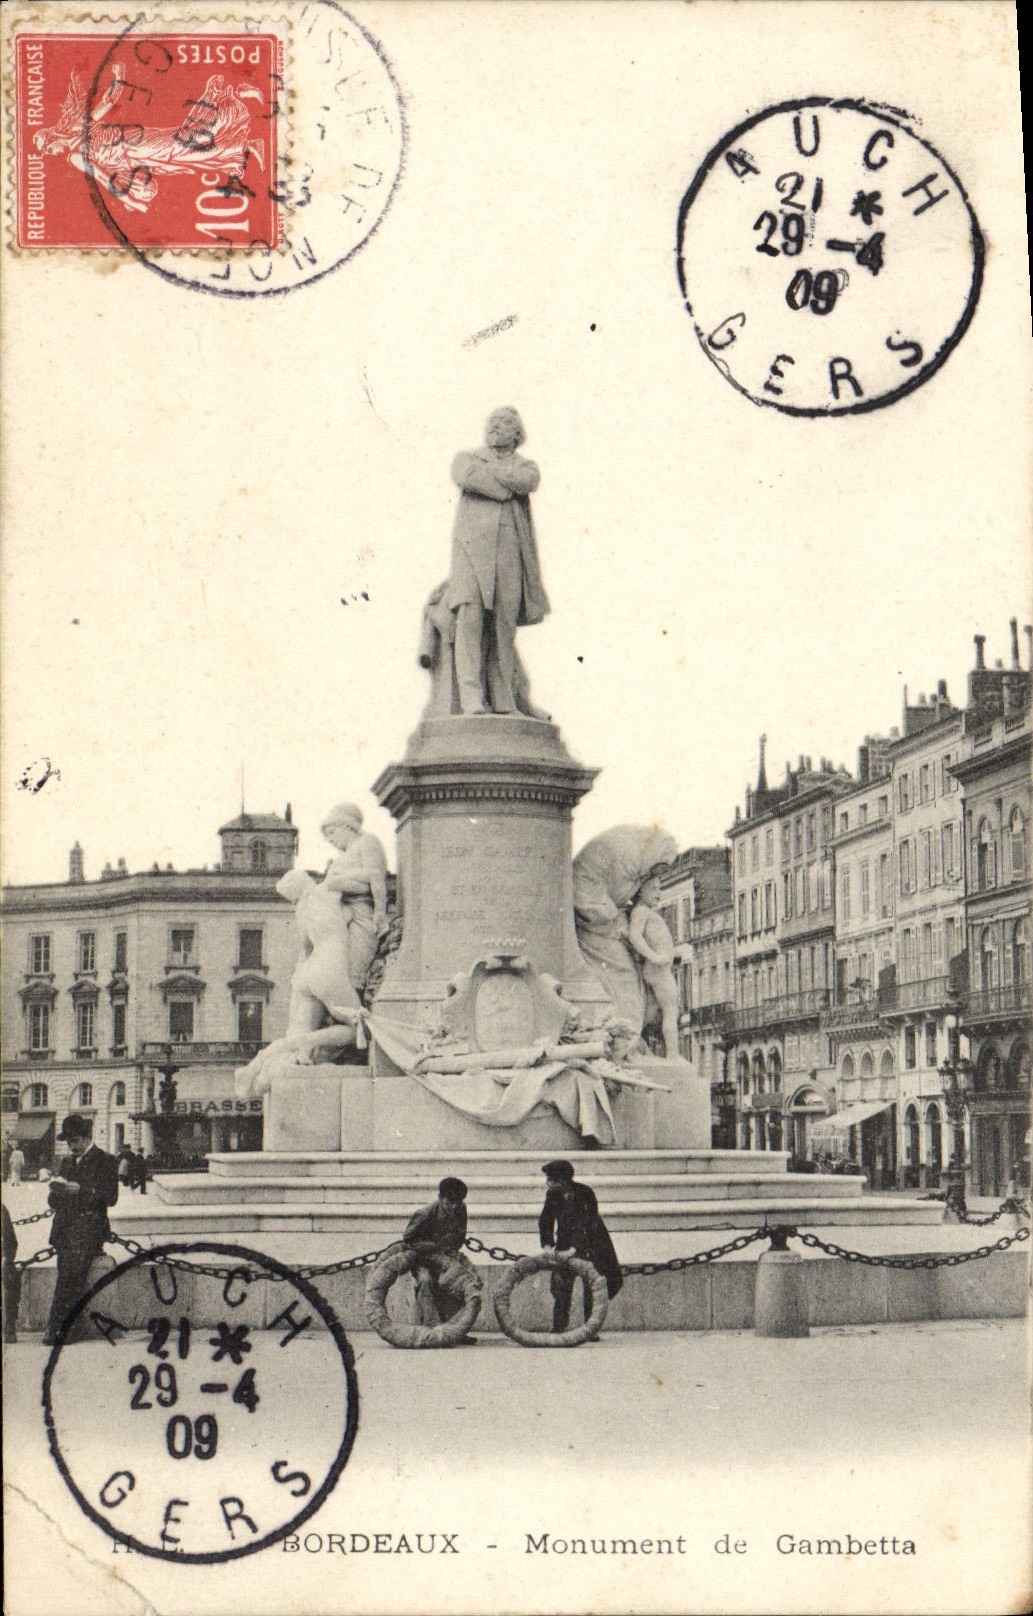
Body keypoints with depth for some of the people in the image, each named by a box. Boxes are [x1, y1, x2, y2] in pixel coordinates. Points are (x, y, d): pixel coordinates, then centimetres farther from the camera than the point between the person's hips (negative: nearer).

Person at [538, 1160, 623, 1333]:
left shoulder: (584, 1193, -22)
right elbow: (545, 1220, 4)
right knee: (560, 1288, -3)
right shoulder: (553, 1195, -8)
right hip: (565, 1244, 4)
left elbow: (588, 1224, -26)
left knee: (591, 1287, -6)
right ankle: (558, 1330, 0)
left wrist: (573, 1249, -32)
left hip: (589, 1243, -4)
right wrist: (547, 1244, -10)